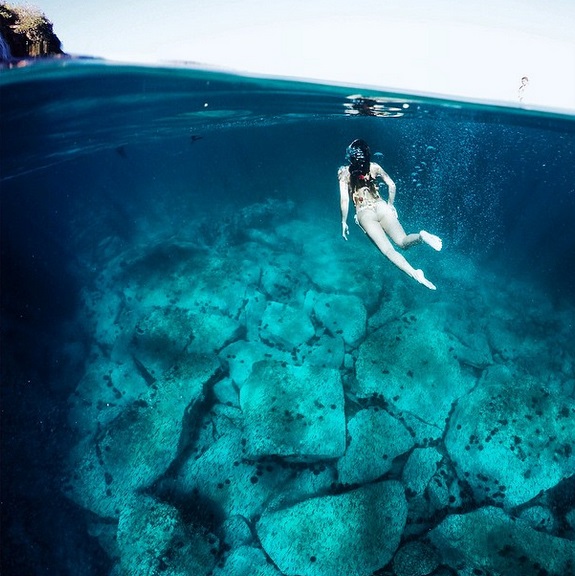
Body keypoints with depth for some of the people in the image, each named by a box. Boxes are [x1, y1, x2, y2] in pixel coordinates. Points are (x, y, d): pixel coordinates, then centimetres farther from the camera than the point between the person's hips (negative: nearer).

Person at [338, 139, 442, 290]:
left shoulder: (344, 172, 0)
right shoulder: (374, 167, 9)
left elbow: (345, 200, -5)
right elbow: (391, 185, 10)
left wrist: (344, 222, 4)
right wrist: (390, 205, 23)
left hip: (364, 214, -3)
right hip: (381, 207, 3)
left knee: (389, 250, -16)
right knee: (403, 242, -4)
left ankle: (415, 274, -38)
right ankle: (421, 236, -39)